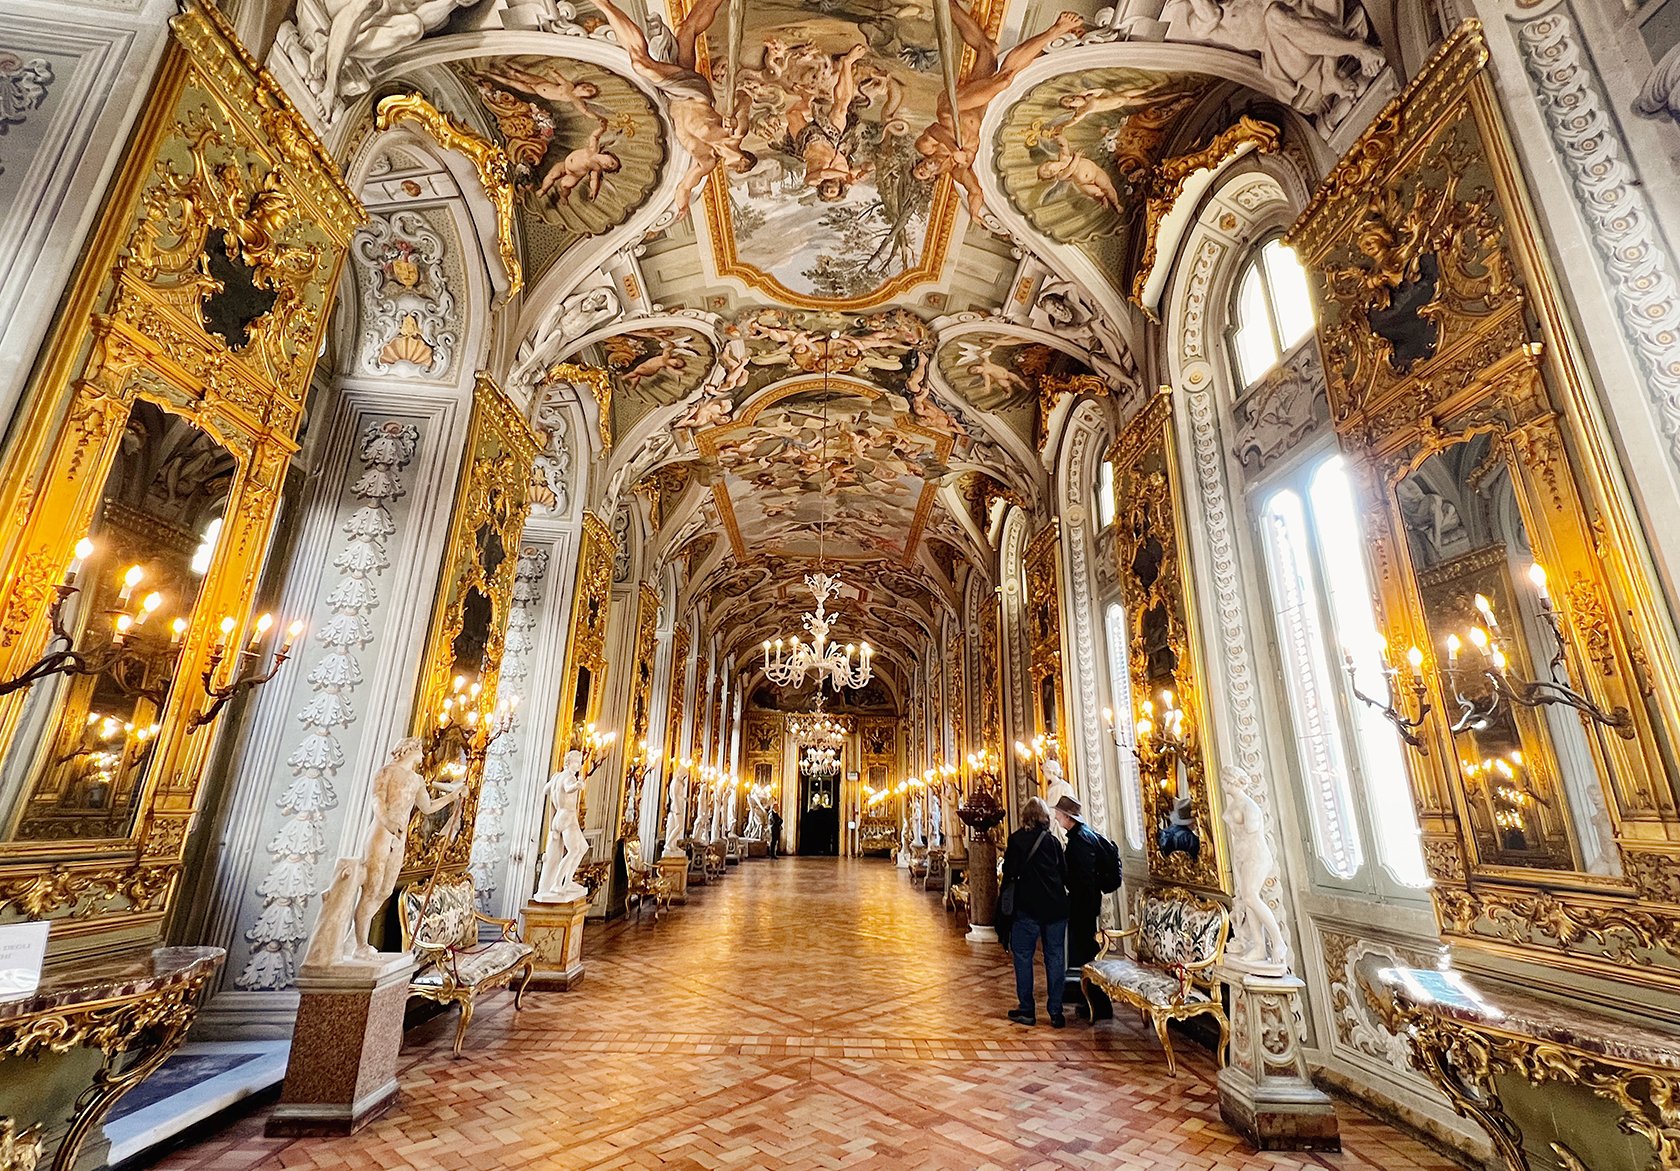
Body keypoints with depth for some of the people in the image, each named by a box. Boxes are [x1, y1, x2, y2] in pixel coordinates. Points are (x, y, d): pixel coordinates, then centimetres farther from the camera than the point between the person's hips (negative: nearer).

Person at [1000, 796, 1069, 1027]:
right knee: (1055, 958, 10)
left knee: (1023, 957, 8)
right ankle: (1056, 1012, 13)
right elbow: (1065, 873, 8)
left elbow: (1010, 873, -8)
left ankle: (1026, 1010, 12)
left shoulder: (1016, 839, -7)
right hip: (1055, 906, 3)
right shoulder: (1053, 840, 3)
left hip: (1028, 906, -3)